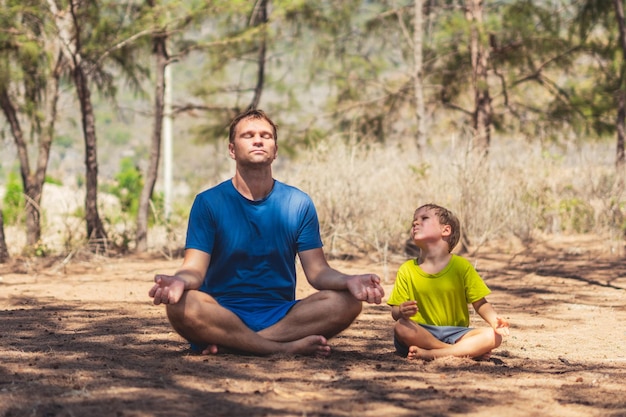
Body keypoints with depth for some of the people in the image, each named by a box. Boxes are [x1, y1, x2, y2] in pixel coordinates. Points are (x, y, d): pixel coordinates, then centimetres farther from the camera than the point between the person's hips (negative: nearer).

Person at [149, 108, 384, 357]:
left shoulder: (298, 204, 8)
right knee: (182, 306, -35)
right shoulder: (209, 203, 2)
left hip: (282, 314, 3)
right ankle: (288, 347, -26)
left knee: (347, 302, -24)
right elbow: (195, 268, -7)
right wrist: (179, 281, -34)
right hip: (223, 314, -3)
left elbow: (317, 271, 3)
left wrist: (349, 281, -20)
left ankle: (229, 343, -24)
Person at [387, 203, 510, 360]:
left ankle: (431, 353, -29)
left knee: (493, 337, -24)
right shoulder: (407, 270, 1)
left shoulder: (461, 266, 0)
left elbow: (480, 303, 0)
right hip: (422, 334, 0)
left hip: (455, 334, 1)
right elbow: (395, 311, -1)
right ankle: (467, 350, -23)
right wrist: (402, 311, -26)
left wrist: (494, 320, -21)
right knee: (401, 327, -34)